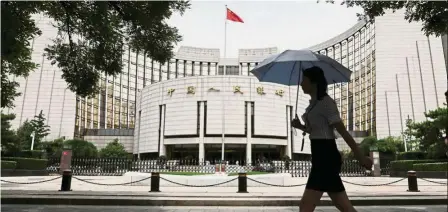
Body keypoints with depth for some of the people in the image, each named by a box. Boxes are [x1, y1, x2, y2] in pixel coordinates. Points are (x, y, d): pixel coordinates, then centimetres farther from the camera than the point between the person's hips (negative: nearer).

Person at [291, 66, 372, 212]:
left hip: (326, 157, -10)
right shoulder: (315, 103, 15)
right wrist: (300, 126, 8)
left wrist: (360, 157, -11)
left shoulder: (325, 102, -12)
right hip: (321, 157, 10)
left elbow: (343, 131, -14)